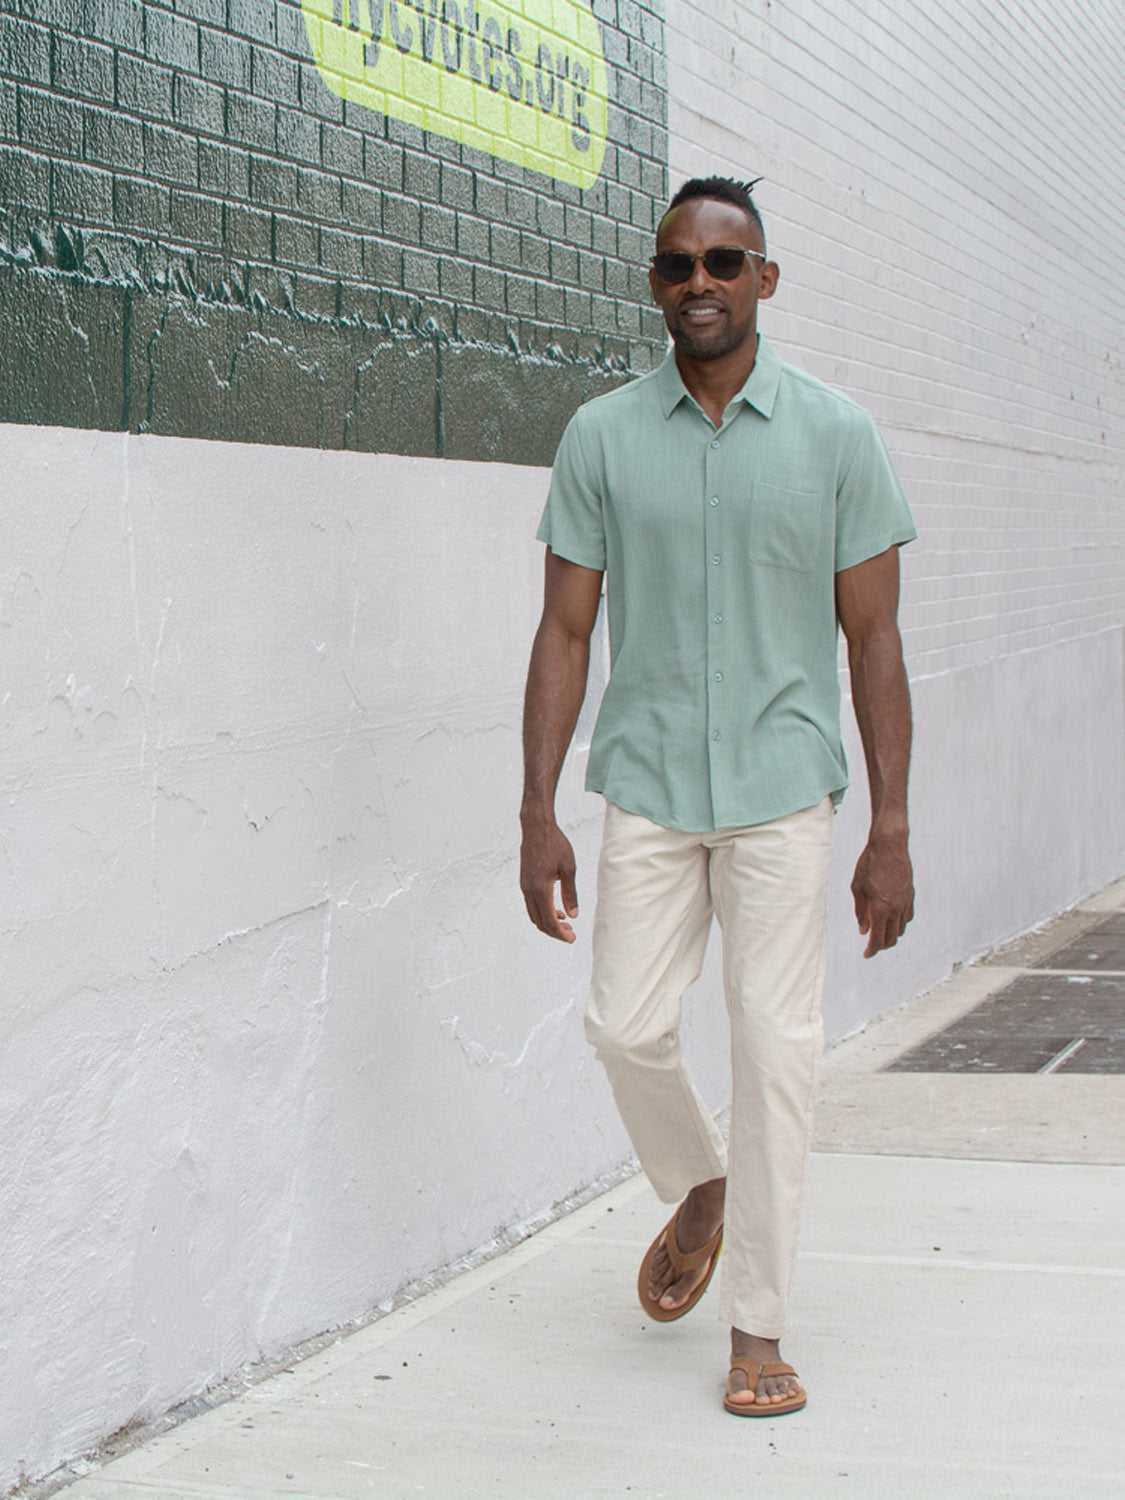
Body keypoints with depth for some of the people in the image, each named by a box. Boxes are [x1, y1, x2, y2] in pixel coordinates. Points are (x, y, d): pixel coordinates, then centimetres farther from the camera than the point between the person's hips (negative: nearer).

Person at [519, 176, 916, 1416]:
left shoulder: (836, 436, -1)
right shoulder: (602, 436, 2)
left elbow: (873, 638, 1)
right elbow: (565, 630, 4)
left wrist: (891, 831, -3)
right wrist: (538, 814, -3)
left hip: (783, 785, -1)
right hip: (648, 785, 2)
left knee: (775, 1045, -2)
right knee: (627, 1025, -1)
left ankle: (758, 1326, 10)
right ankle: (700, 1192, 32)